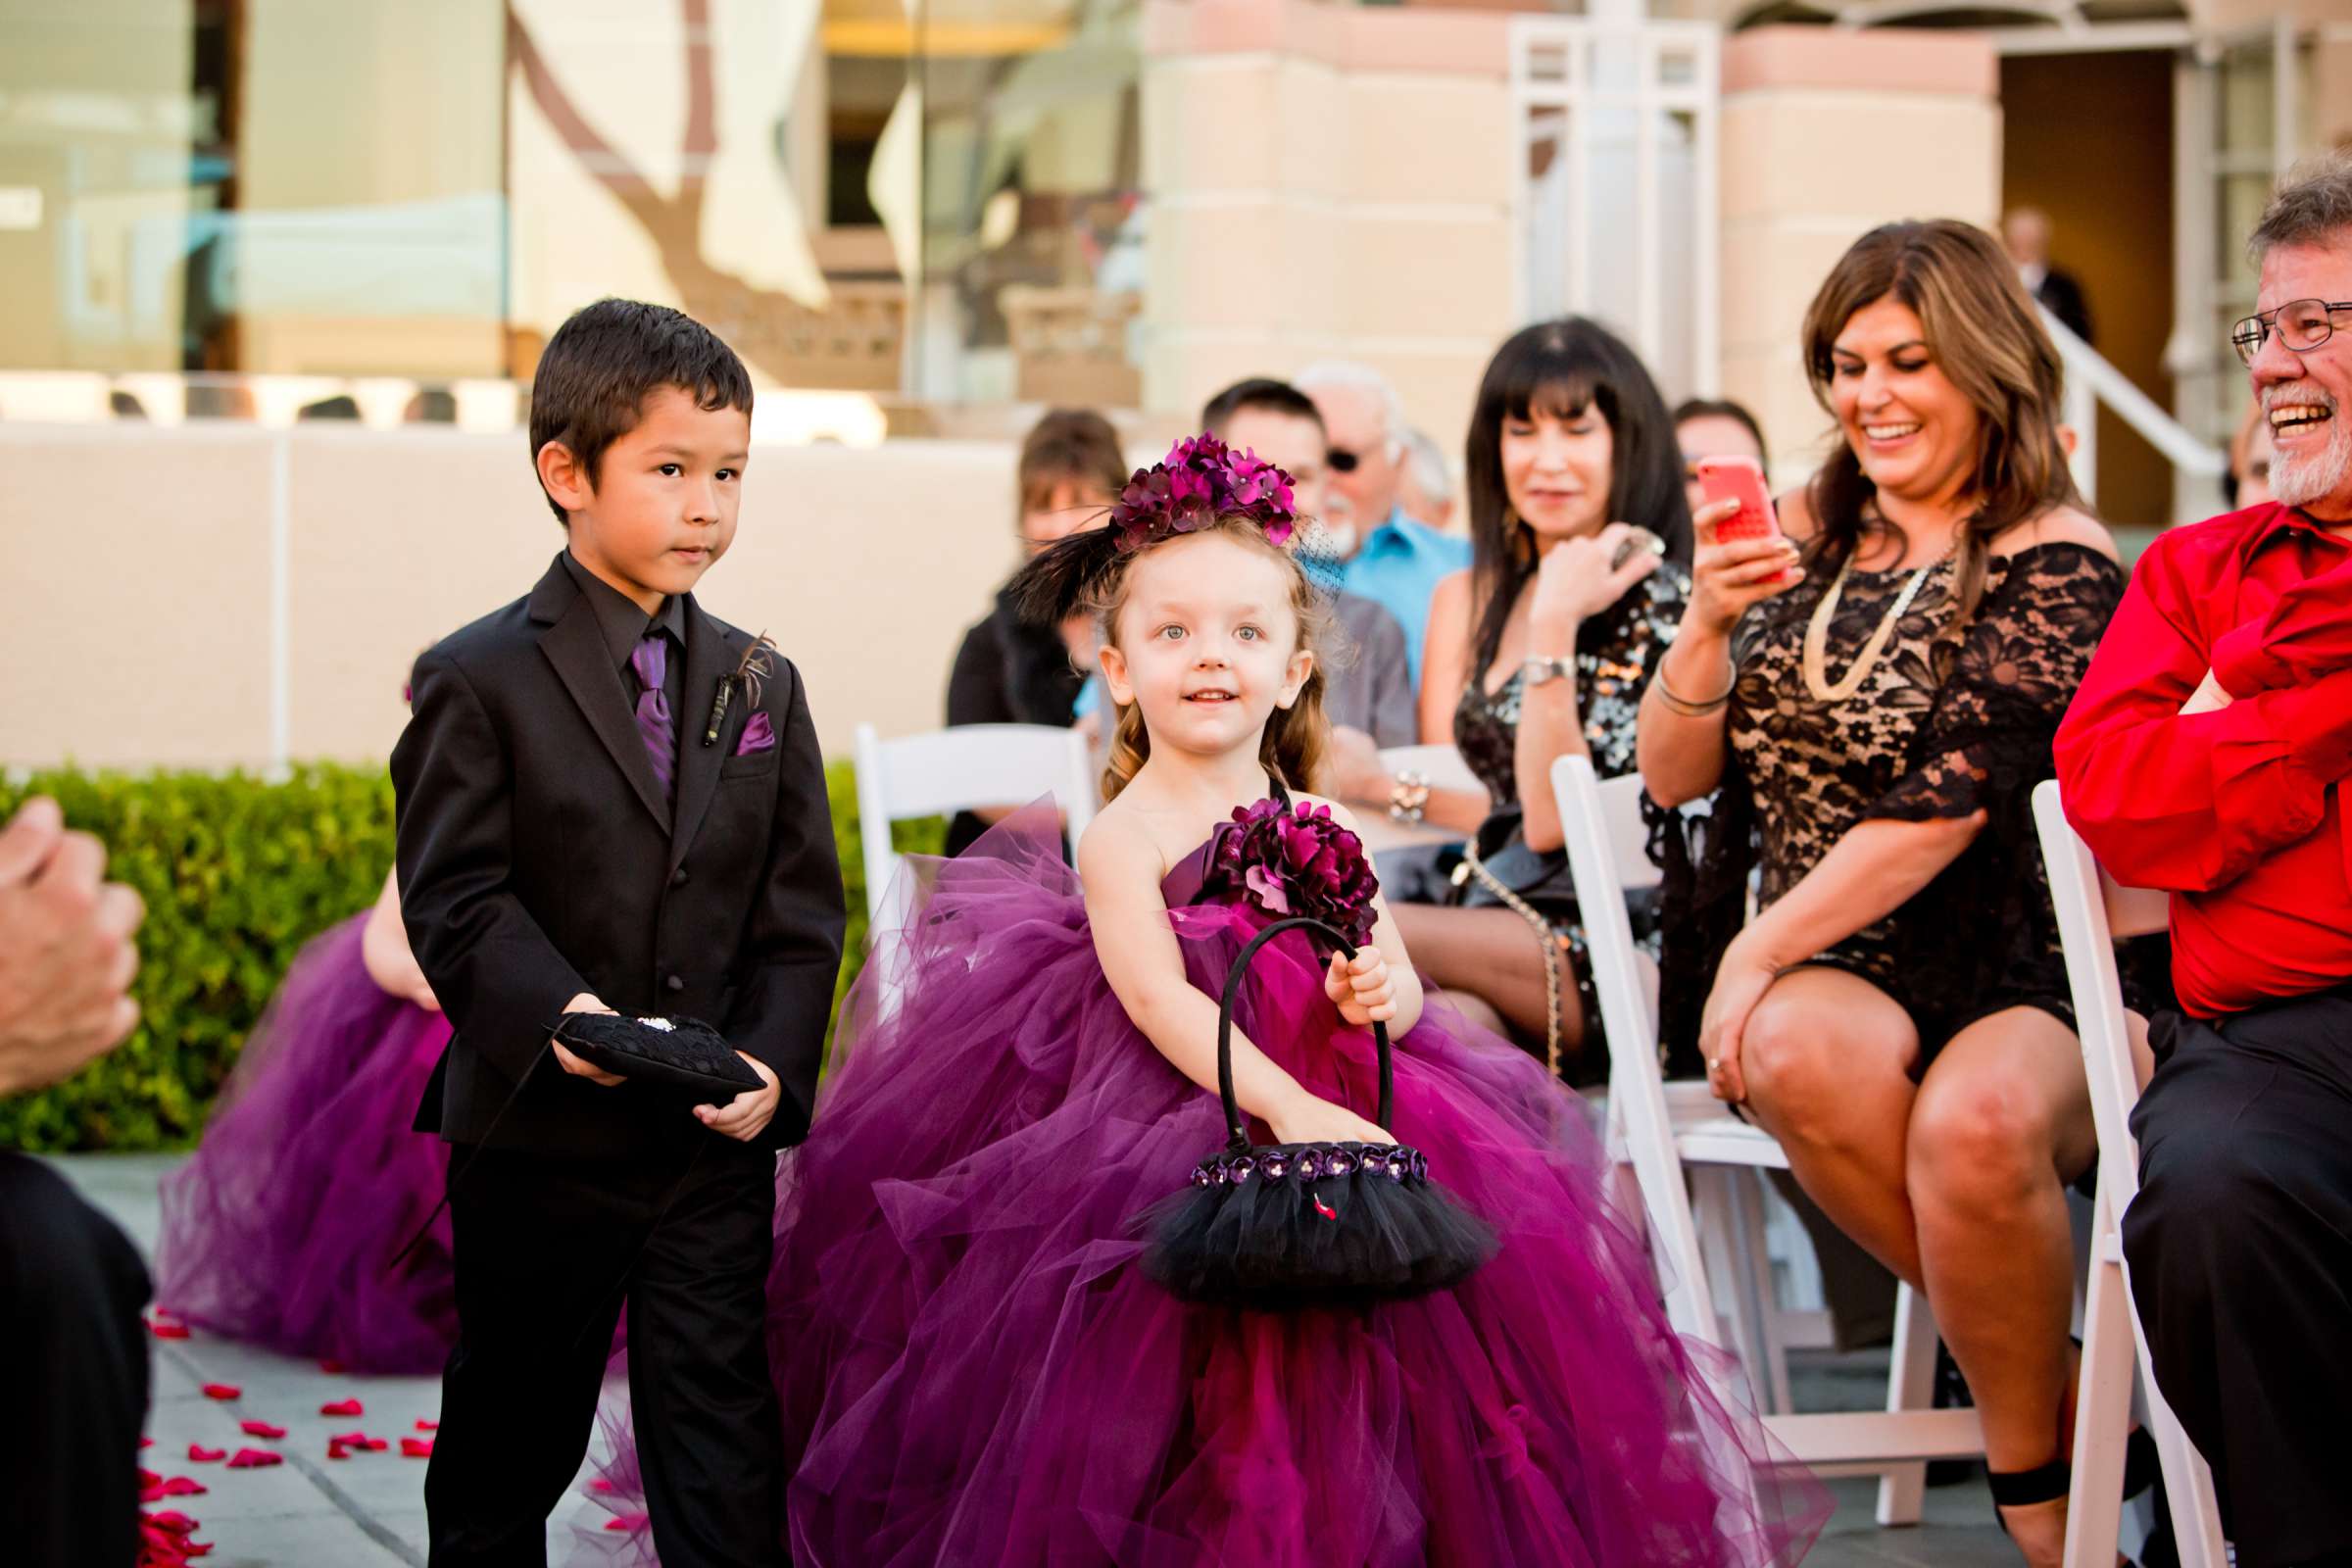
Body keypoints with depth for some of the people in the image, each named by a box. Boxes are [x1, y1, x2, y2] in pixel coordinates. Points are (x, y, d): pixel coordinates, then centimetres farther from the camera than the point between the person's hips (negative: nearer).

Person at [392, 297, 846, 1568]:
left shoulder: (761, 685, 8)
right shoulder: (481, 679, -5)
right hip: (538, 1135, -3)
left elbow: (802, 908, 6)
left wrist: (771, 1059, -9)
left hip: (719, 1139, 3)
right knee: (507, 1441, 12)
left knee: (725, 1459, 1)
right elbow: (454, 897, -12)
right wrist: (556, 1014, -28)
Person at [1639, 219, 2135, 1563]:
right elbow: (1672, 776, 12)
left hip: (2021, 977, -4)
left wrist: (1762, 951, -15)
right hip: (1829, 979, 4)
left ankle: (2033, 1460, -12)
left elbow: (1946, 804, -14)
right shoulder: (1805, 538, 14)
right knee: (1800, 1051, -33)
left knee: (1978, 1117, -38)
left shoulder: (2056, 564, -4)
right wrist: (1709, 627, -6)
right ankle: (2056, 1386, -15)